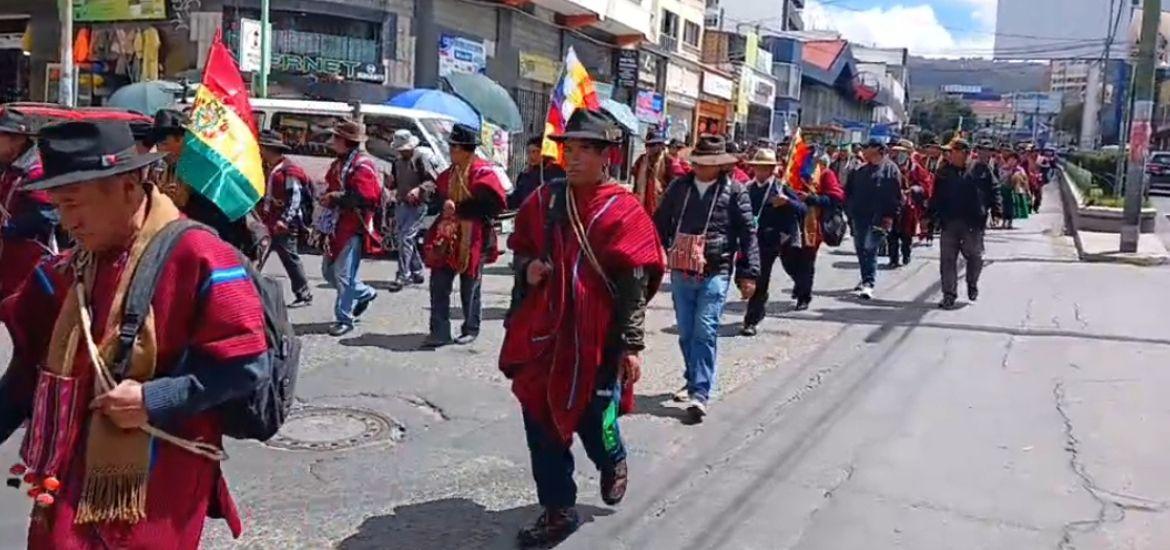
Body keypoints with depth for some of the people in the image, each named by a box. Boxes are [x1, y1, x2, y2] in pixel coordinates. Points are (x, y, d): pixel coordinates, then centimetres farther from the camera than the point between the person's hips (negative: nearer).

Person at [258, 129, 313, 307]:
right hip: (268, 224, 9)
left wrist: (285, 220, -27)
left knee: (290, 258, -2)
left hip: (284, 226, -9)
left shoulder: (289, 170, -14)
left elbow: (295, 198, -20)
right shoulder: (268, 169, 15)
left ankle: (304, 294, 8)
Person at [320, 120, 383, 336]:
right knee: (329, 270, 16)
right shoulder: (339, 163, 16)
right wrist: (326, 198, 5)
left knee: (343, 274, -7)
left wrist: (335, 198, -20)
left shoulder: (363, 165, -14)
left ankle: (344, 319, 4)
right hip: (337, 226, 10)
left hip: (355, 228, -10)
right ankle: (365, 293, 33)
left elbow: (365, 197, -25)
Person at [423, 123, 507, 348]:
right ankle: (440, 331, 3)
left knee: (469, 288, 7)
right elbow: (438, 196, 18)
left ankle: (471, 329, 23)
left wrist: (460, 208, -18)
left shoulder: (483, 172, -10)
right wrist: (444, 203, -7)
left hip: (472, 238, -6)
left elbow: (493, 201, -19)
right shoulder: (448, 174, 13)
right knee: (439, 284, -1)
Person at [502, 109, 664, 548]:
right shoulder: (545, 199, 5)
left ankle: (614, 465, 43)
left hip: (596, 339, -4)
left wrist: (631, 346, -12)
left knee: (593, 420, 5)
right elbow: (520, 247, 19)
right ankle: (558, 510, 25)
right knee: (541, 421, 8)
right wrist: (528, 268, -5)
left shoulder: (624, 210, -9)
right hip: (544, 331, 5)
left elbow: (634, 285, -10)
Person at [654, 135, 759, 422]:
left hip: (715, 274, -4)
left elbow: (748, 234, -2)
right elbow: (661, 224, 13)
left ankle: (700, 393, -7)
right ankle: (693, 380, 32)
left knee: (705, 332, -10)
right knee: (686, 333, 13)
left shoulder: (734, 192, -3)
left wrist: (748, 274, -5)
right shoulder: (679, 188, 7)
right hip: (681, 272, 4)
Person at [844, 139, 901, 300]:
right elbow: (848, 192, 19)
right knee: (860, 249, 12)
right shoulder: (858, 171, 16)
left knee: (870, 249, -16)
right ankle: (866, 279, 27)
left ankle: (869, 283, -19)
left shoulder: (890, 168, -1)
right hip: (859, 216, 7)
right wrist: (849, 209, 7)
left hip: (878, 218, -6)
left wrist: (890, 215, -11)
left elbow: (896, 194, -5)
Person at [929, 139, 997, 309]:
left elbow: (993, 191, 3)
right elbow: (937, 196, 11)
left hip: (973, 222, -2)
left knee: (975, 256, 7)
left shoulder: (980, 169, 0)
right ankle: (949, 294, 8)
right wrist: (932, 216, 5)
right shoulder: (944, 172, 9)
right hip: (949, 223, 2)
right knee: (948, 259, 1)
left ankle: (972, 284, 33)